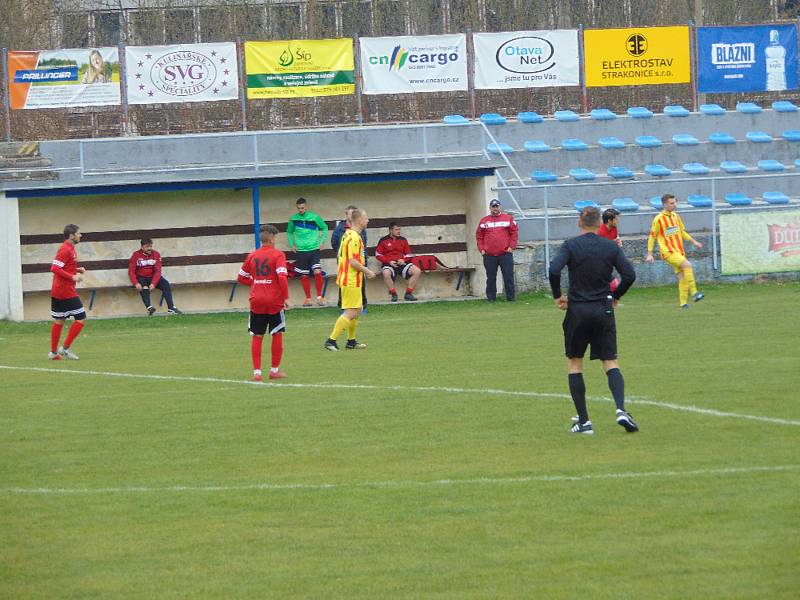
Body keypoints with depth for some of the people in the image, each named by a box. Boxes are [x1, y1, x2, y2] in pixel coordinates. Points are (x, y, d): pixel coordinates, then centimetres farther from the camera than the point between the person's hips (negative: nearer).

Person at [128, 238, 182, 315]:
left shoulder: (156, 255, -2)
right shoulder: (136, 255, -7)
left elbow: (158, 271, -9)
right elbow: (131, 271, -10)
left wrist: (153, 283, -25)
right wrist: (136, 283, -27)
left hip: (153, 277, 2)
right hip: (141, 278, -2)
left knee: (166, 284, -21)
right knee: (144, 287, -35)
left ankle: (171, 308, -25)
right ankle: (149, 307, -46)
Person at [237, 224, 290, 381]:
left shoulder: (252, 255, 7)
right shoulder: (278, 255, -7)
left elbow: (241, 277, 13)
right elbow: (282, 277, -18)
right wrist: (286, 297, -12)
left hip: (256, 301, 4)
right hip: (275, 301, -4)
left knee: (257, 337, 7)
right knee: (277, 334, 11)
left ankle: (257, 372, 2)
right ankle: (274, 370, 15)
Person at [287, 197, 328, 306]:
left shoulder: (314, 217, -2)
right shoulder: (293, 219, 3)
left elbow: (324, 228, 12)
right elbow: (289, 232, 19)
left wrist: (321, 241, 3)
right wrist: (292, 244, 7)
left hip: (314, 249, -2)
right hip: (301, 251, 2)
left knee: (317, 272, -17)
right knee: (304, 276, 4)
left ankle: (319, 296, -5)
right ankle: (308, 299, 14)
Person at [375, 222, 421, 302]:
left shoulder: (403, 240, 14)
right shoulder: (384, 240, 3)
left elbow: (408, 254, 19)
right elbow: (378, 254, 1)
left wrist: (403, 260, -4)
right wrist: (389, 261, -12)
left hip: (402, 263, 4)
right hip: (389, 264, -4)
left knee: (417, 271, -18)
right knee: (386, 273, -39)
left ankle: (408, 293, -8)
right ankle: (394, 294, -20)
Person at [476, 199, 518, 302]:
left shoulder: (508, 219, 7)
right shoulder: (484, 221, 11)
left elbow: (514, 233, 4)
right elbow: (479, 236, 11)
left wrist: (511, 247, -4)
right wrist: (482, 249, 1)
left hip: (505, 254, -1)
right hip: (489, 255, 1)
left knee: (508, 277, -2)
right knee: (491, 278, 4)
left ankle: (510, 297, 3)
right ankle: (491, 298, 8)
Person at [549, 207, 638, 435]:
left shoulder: (571, 246, -5)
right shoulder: (611, 247, 1)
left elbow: (554, 270, -19)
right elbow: (629, 275, -4)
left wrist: (557, 296, -3)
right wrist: (615, 296, 12)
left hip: (577, 311, -1)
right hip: (604, 310, 1)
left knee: (574, 363, 12)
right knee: (611, 363, 5)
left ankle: (583, 420, 6)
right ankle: (621, 409, -19)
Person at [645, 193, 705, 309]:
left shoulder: (676, 216, 12)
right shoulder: (659, 219, -7)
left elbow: (682, 232, 25)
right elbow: (652, 237, -2)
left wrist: (693, 241, 14)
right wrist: (649, 254, -6)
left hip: (679, 251, 7)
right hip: (668, 252, -7)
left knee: (683, 276, 2)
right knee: (687, 265, -26)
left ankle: (683, 303, 8)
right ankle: (694, 293, -27)